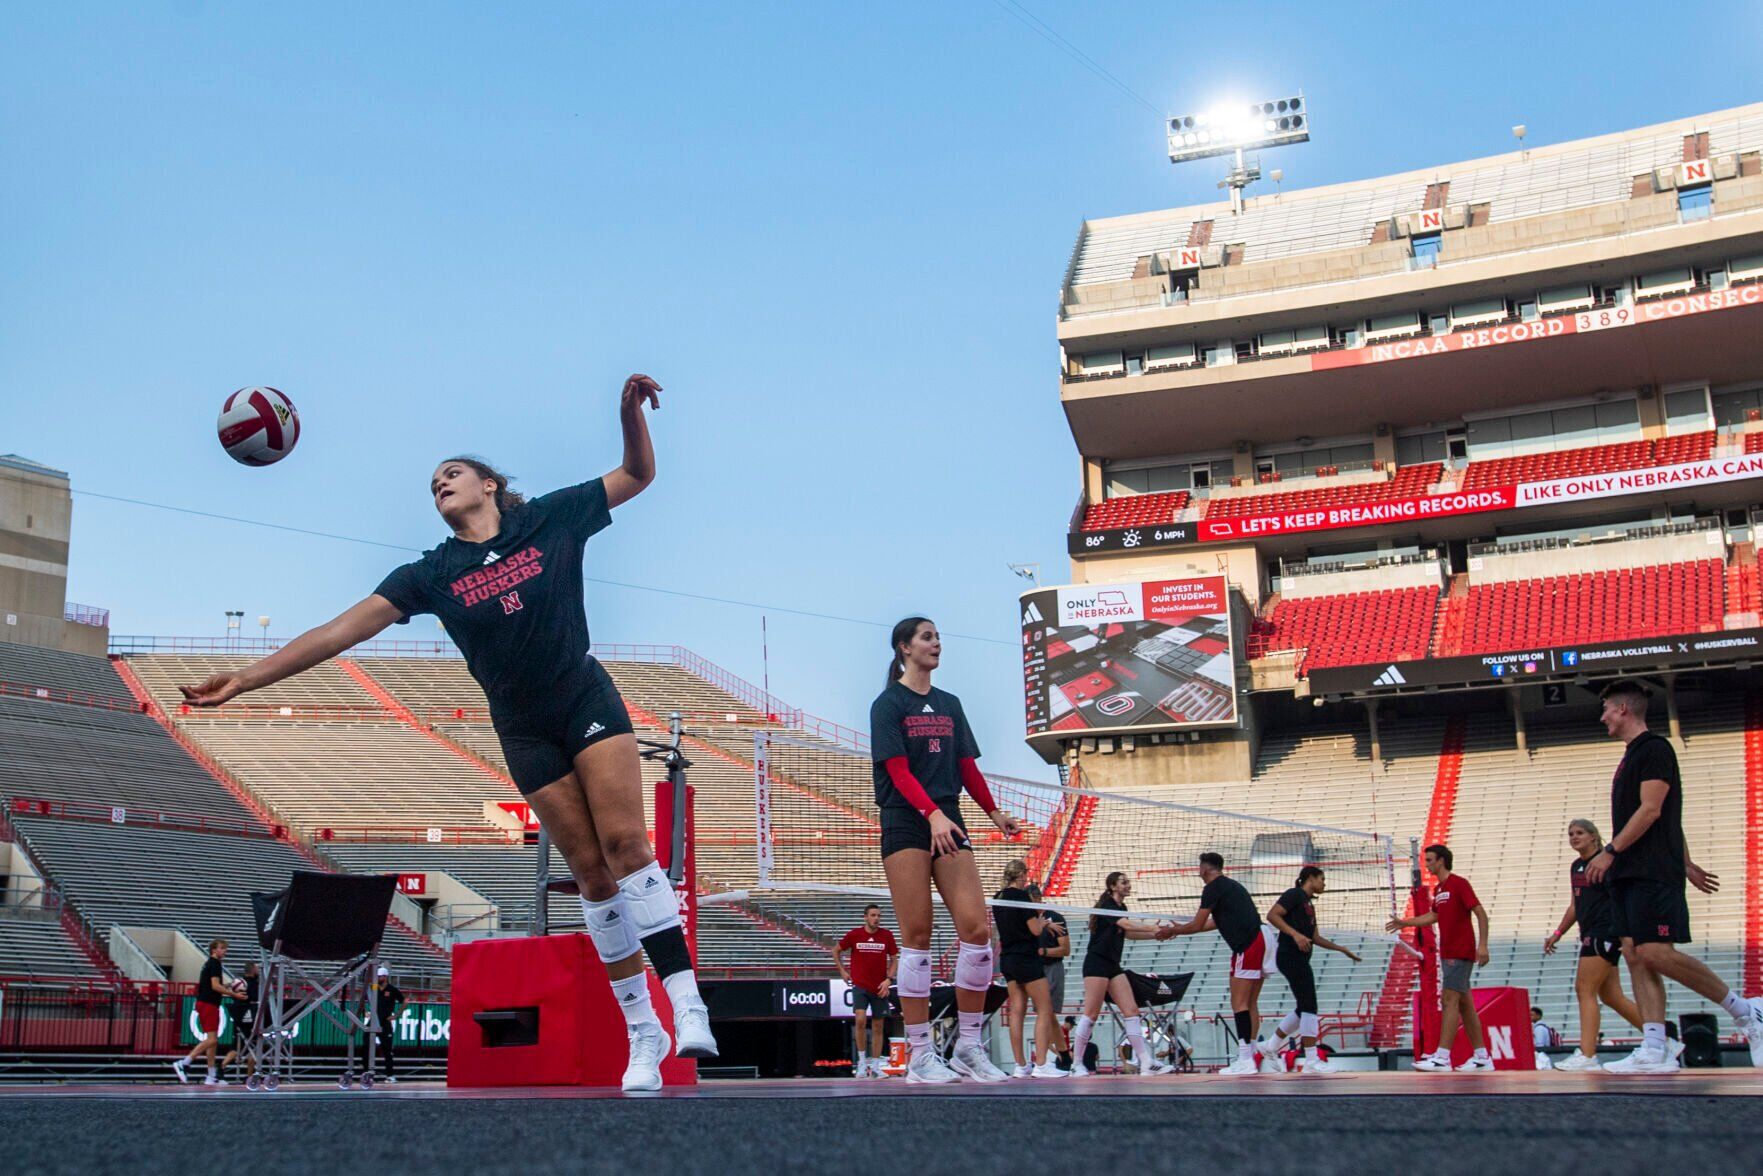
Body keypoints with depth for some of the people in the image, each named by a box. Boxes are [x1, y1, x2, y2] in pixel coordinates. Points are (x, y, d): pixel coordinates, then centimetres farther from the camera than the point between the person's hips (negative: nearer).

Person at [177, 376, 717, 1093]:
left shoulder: (552, 520, 1)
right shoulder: (431, 575, 3)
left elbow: (639, 474, 8)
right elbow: (344, 629, -2)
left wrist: (631, 410, -12)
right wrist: (246, 678, -9)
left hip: (587, 702, -2)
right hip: (524, 732, 2)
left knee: (626, 845, -18)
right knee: (592, 872, -2)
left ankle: (687, 1007, -22)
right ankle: (641, 1033, 2)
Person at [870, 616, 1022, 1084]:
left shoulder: (949, 704, 17)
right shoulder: (888, 703, -1)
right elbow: (898, 770, -11)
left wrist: (994, 812, 9)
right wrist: (932, 813, -24)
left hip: (949, 824, 5)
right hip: (905, 823, -5)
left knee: (977, 928, -7)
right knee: (917, 936, -7)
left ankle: (969, 1046, 3)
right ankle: (920, 1056, -2)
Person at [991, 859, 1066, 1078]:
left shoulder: (998, 898, 10)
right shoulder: (1021, 896, -13)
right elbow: (1035, 929, -15)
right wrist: (1042, 921, 6)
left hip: (1007, 959, 8)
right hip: (1026, 958, -8)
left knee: (1016, 1011, 7)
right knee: (1045, 1009, -4)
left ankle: (1021, 1065, 6)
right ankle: (1041, 1064, -12)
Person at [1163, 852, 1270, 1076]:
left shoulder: (1213, 887, -4)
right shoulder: (1231, 885, 24)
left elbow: (1197, 926, -2)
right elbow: (1216, 922, 33)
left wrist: (1172, 930, 15)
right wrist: (1181, 927, 39)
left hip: (1247, 946, -9)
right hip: (1262, 941, 9)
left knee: (1239, 1003, -7)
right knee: (1250, 1004, 11)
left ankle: (1245, 1060, -11)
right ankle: (1251, 1056, 11)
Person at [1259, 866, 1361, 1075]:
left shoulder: (1309, 904, 23)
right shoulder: (1294, 895, -5)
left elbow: (1316, 938, 27)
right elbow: (1272, 915, -17)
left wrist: (1343, 950, 27)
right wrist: (1295, 934, -26)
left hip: (1300, 959, 10)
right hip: (1290, 955, -10)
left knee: (1304, 1009, 13)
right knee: (1309, 1007, -11)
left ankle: (1272, 1047, 24)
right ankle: (1311, 1061, -11)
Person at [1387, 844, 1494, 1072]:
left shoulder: (1459, 883, -10)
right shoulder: (1438, 889, 15)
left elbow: (1480, 913, -14)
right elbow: (1434, 916, 29)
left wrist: (1482, 945, -21)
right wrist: (1405, 923, 28)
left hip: (1460, 953, -9)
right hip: (1448, 953, 9)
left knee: (1449, 1000, -14)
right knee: (1464, 1003, 9)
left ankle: (1442, 1058, -19)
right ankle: (1482, 1057, 13)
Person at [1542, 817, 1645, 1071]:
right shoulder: (1576, 866, 18)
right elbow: (1575, 906, 25)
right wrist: (1558, 932, 21)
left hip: (1605, 933, -9)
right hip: (1591, 935, 9)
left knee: (1584, 989, -12)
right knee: (1611, 997, 8)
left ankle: (1587, 1055, -13)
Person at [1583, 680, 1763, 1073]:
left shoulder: (1655, 748, -7)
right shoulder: (1632, 756, 21)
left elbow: (1651, 810, -16)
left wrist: (1609, 852, -17)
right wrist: (1685, 864, 27)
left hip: (1652, 874, -10)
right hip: (1628, 875, 10)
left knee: (1655, 953, -16)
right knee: (1635, 956, -1)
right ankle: (1655, 1051, -7)